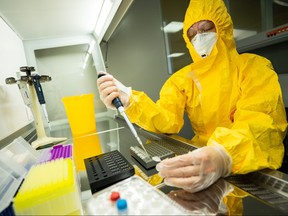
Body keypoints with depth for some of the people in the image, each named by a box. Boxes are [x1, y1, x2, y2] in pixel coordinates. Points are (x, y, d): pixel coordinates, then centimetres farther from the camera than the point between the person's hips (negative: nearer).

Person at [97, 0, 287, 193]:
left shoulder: (254, 67, -4)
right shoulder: (183, 78, 5)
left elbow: (263, 123, -20)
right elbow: (167, 120, -7)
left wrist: (225, 156, -40)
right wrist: (130, 101, -24)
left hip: (255, 166, -2)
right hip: (201, 159, 3)